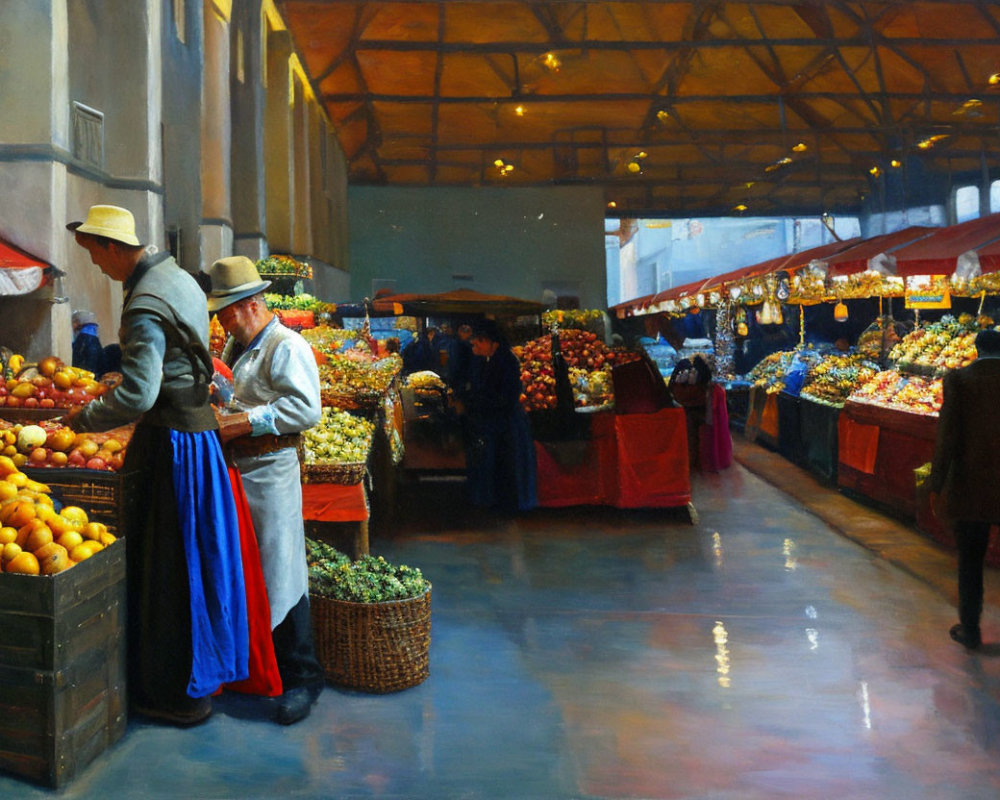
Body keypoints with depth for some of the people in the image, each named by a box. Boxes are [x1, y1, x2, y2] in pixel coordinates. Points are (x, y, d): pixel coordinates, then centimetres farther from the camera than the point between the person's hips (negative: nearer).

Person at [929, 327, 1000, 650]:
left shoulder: (958, 380, -8)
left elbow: (947, 436, -10)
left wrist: (936, 486, -4)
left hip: (970, 489, -1)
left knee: (970, 560, 12)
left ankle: (970, 629, 22)